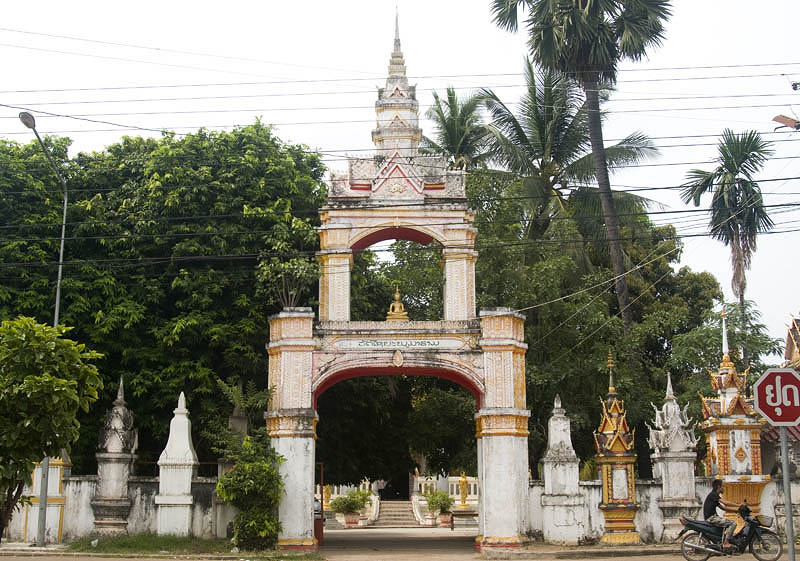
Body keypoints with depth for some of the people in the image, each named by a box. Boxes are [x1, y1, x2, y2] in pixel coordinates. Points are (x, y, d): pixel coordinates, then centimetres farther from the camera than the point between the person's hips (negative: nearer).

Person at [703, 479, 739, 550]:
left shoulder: (714, 495, 20)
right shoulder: (713, 494, -11)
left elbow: (723, 508, 21)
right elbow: (725, 503, -21)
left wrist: (736, 510, 16)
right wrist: (739, 505, -14)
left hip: (713, 517, 10)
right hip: (711, 518, -10)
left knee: (729, 523, 25)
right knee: (733, 523, -14)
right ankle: (726, 543, -15)